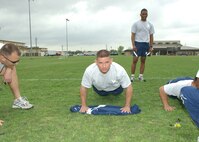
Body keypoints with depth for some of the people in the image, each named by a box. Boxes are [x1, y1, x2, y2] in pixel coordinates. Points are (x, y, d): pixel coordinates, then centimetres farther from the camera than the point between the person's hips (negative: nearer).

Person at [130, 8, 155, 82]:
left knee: (143, 60, 5)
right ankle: (132, 76, -2)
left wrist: (151, 46, 5)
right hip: (138, 43, -4)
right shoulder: (136, 24, 2)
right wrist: (133, 45, -13)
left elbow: (151, 36, 12)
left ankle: (141, 76, 11)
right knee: (135, 60, -7)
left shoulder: (150, 25, 12)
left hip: (146, 44, 4)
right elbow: (133, 35, -3)